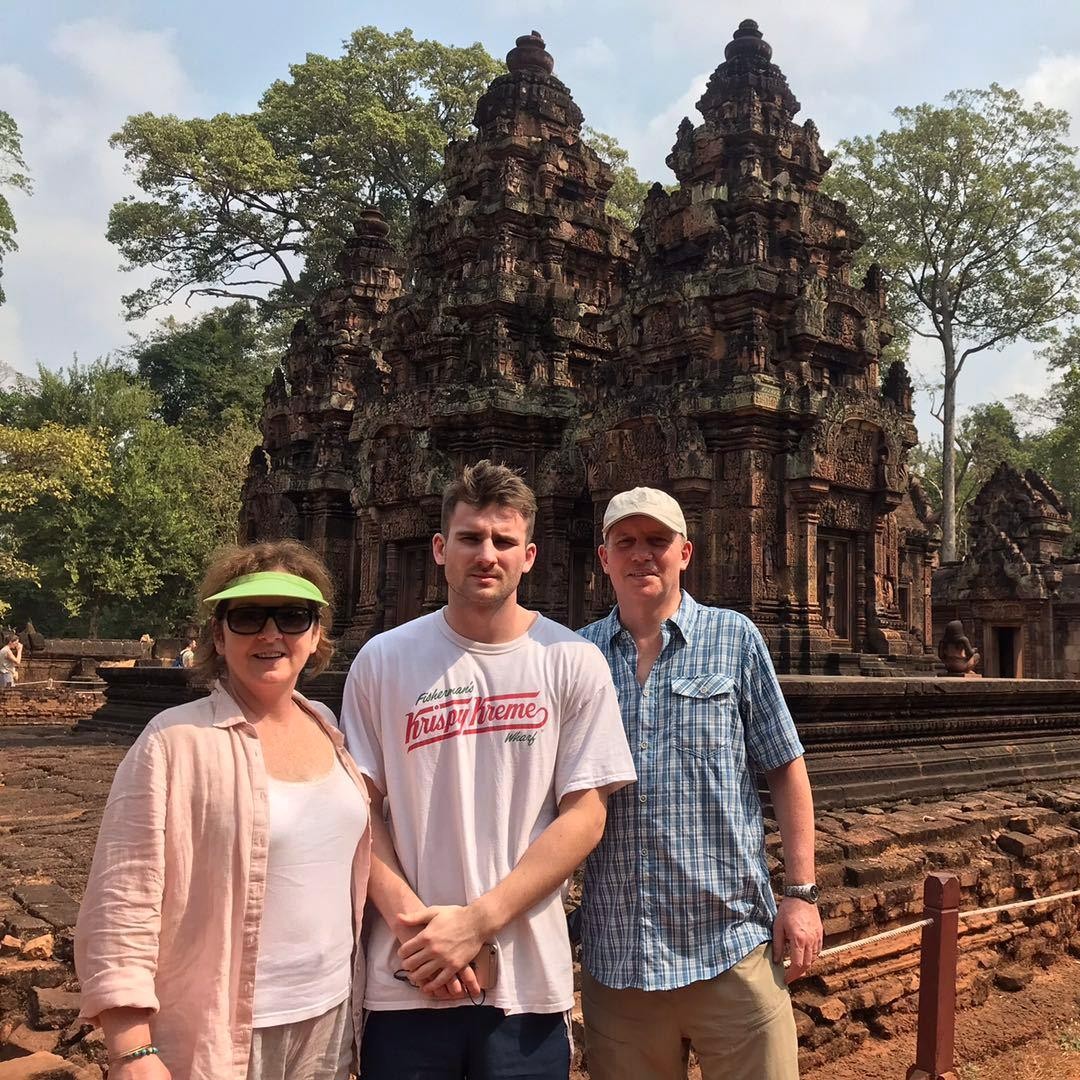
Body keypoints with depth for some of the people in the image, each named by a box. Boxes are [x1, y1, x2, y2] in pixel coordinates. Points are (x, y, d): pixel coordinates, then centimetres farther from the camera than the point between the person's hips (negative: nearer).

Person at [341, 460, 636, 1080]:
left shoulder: (574, 663, -3)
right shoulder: (383, 661, 0)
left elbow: (583, 818, -5)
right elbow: (360, 807, 2)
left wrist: (478, 920, -13)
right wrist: (411, 919, -12)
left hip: (527, 982, 0)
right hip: (406, 982, 1)